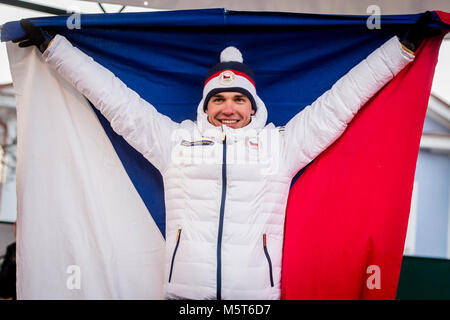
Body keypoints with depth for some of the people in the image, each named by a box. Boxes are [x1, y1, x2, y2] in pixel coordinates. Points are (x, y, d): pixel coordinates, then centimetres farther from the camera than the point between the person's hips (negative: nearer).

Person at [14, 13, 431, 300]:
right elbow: (115, 100, 18)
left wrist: (403, 46, 17)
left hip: (257, 293, 0)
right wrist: (52, 46, 21)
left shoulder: (279, 143, 14)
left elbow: (338, 102, 16)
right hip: (183, 292, 0)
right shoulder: (176, 139, 15)